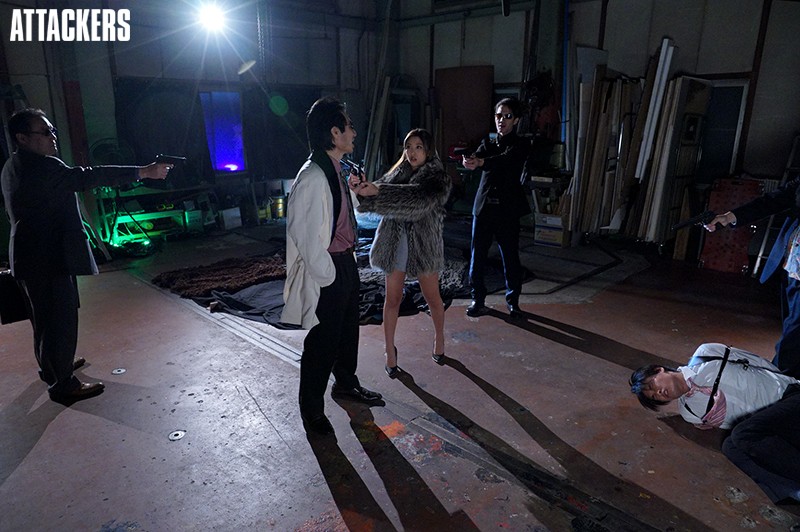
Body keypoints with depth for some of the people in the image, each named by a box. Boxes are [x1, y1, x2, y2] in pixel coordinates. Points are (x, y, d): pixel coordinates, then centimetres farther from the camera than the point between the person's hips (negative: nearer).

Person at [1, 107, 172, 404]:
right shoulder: (39, 166, -20)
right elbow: (87, 177, -29)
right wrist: (143, 172, -32)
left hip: (31, 258, 11)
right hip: (47, 258, -11)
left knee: (47, 318, 24)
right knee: (60, 320, -2)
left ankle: (54, 366, 41)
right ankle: (63, 385, 8)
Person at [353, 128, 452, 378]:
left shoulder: (439, 178, -8)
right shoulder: (398, 172, 7)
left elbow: (419, 199, -27)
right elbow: (378, 196, 0)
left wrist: (377, 191, -33)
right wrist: (360, 187, -23)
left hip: (424, 244, -3)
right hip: (394, 244, 3)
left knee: (432, 298, 12)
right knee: (393, 299, 7)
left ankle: (439, 337, 38)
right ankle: (390, 350, 20)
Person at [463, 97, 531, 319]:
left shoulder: (521, 145, 1)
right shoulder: (487, 143, 13)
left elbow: (505, 159, -21)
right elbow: (477, 157, -8)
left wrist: (480, 162, -39)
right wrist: (469, 160, -34)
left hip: (507, 209, -3)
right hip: (483, 207, 3)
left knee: (510, 257, 2)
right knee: (477, 255, 3)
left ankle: (513, 301, 18)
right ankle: (478, 299, 16)